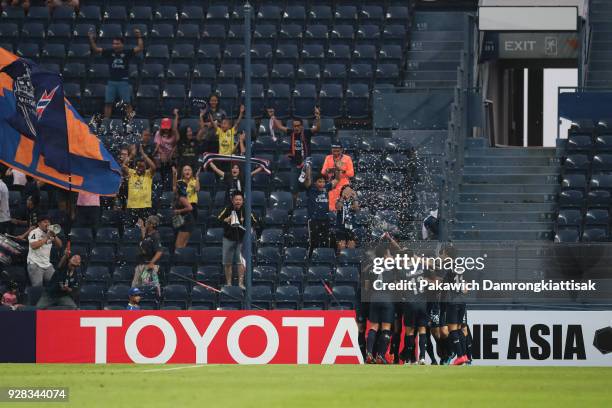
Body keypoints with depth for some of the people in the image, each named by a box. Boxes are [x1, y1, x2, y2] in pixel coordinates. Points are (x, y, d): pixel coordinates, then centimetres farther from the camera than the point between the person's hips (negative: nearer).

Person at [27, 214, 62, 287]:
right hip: (35, 265, -7)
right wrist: (46, 238, -20)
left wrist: (54, 236, -7)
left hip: (47, 264, 7)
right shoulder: (34, 233, -8)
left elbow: (59, 245, 11)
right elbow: (33, 246, -23)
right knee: (38, 287, -9)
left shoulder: (50, 233, 13)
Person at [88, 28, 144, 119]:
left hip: (124, 81, -3)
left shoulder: (127, 53, 0)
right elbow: (95, 49, 6)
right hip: (112, 81, 3)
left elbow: (140, 48, -7)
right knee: (108, 103, 3)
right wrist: (91, 39, -6)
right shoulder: (109, 53, 7)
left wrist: (139, 37, -15)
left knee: (127, 103, -2)